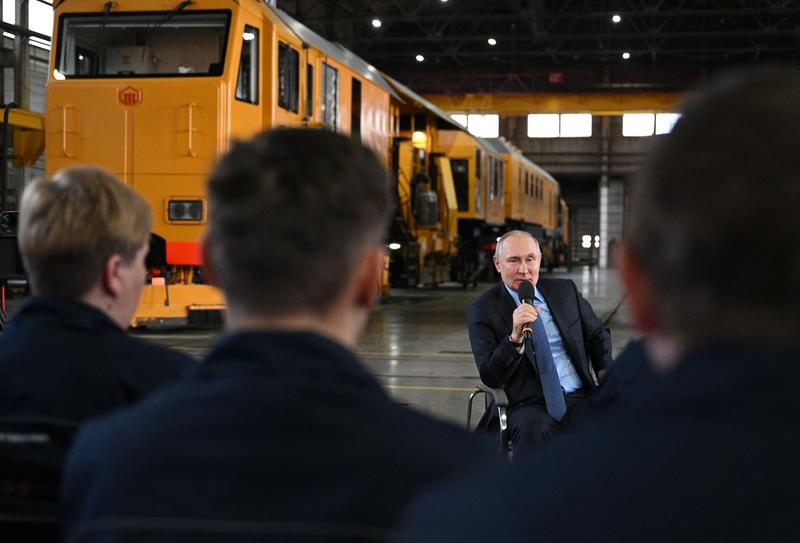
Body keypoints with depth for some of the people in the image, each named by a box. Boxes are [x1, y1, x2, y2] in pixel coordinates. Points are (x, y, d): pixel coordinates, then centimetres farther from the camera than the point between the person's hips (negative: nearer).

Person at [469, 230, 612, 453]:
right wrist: (515, 337, -23)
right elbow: (490, 378, -7)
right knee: (533, 430, -37)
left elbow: (598, 336, 23)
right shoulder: (483, 309, 0)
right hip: (529, 406, -3)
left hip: (579, 398, 4)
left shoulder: (565, 290, 12)